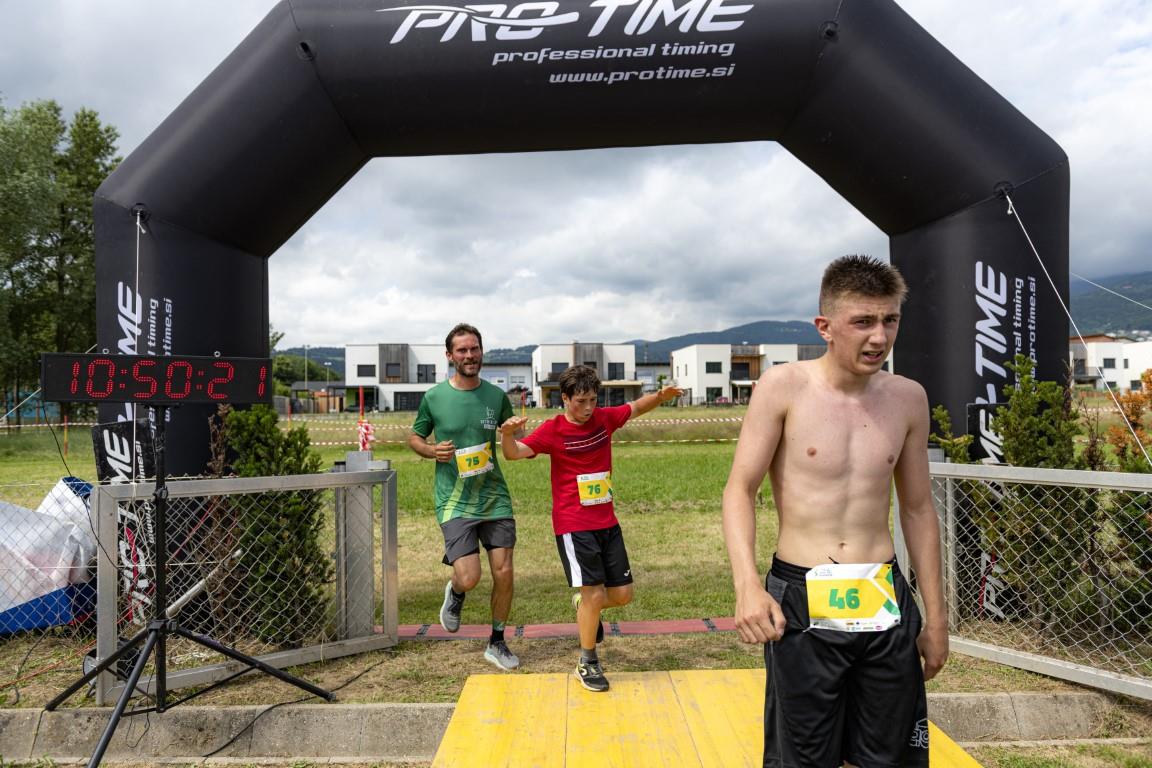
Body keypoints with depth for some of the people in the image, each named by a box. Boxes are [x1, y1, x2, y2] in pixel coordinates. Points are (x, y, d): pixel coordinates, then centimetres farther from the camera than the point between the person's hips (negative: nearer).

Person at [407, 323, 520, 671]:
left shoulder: (496, 396, 3)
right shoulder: (434, 398, -3)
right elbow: (414, 437, 10)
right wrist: (433, 451, -11)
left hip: (495, 498, 3)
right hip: (454, 502, -2)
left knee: (504, 573, 2)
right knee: (469, 578, -12)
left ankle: (497, 643, 26)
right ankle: (454, 593, 28)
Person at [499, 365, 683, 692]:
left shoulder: (605, 418, 2)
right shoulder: (553, 430, -12)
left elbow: (636, 407, 18)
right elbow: (514, 454, -22)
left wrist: (661, 396, -2)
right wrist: (507, 434, -44)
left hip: (607, 523, 5)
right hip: (573, 527, -5)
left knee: (622, 595, 6)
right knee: (595, 594, -9)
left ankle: (585, 605, 38)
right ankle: (587, 663, 14)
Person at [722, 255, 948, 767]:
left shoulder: (908, 398, 4)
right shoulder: (783, 388, -8)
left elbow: (918, 510, 12)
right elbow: (740, 489, -9)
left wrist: (936, 616, 14)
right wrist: (747, 584, -23)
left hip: (886, 605, 4)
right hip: (802, 607, -3)